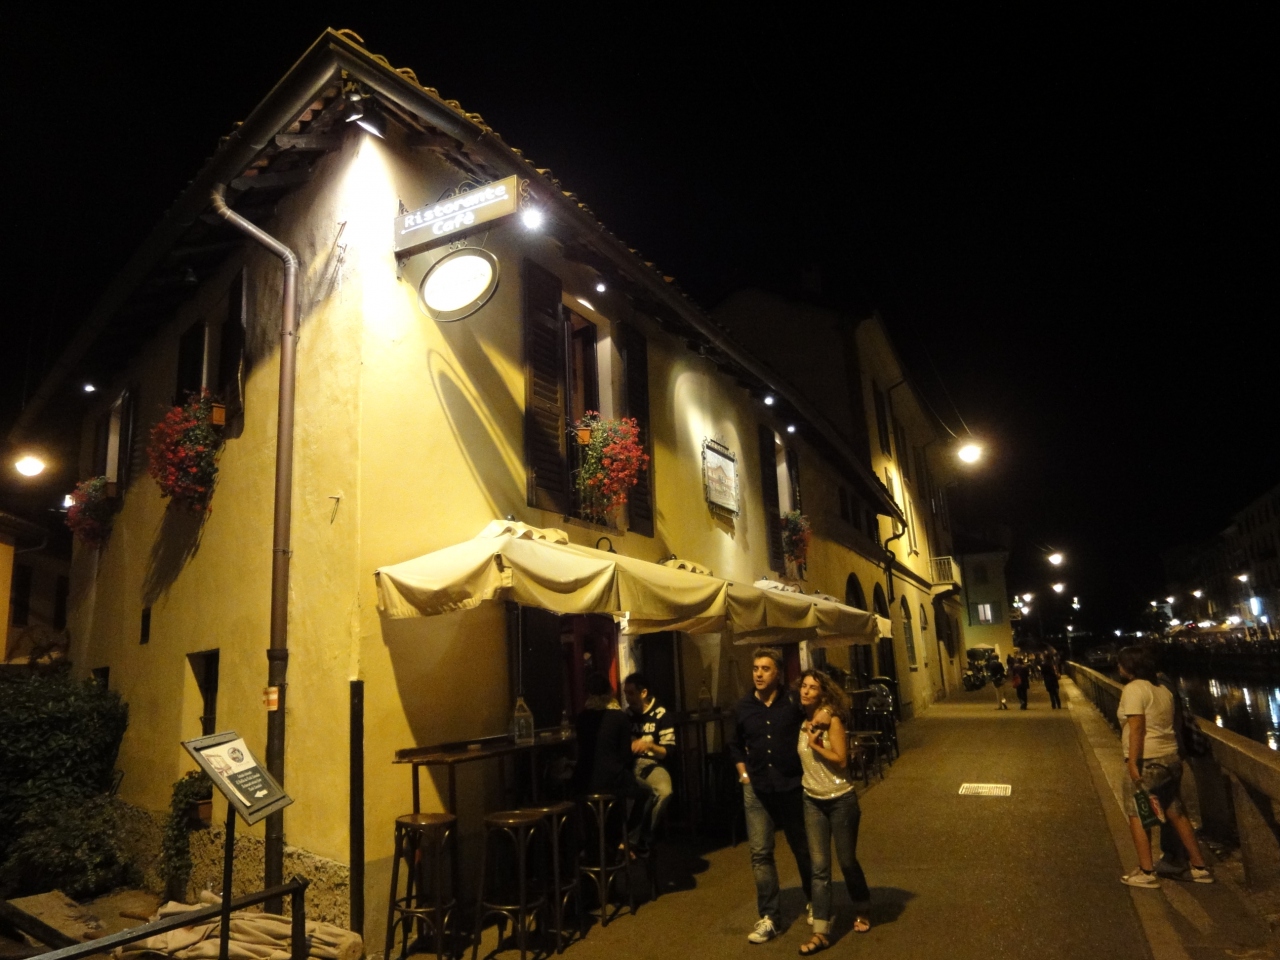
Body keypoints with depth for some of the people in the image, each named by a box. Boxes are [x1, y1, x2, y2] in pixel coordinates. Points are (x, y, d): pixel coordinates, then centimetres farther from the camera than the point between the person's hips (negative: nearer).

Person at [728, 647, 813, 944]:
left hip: (792, 786, -2)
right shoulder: (743, 707, 1)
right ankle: (768, 918, 13)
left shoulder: (794, 704, -9)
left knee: (803, 849, 14)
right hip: (757, 789, 2)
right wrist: (744, 774, 6)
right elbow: (734, 745, 14)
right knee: (760, 853, 2)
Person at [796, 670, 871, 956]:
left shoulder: (832, 719, -14)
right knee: (819, 867, 3)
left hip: (840, 800, -4)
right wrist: (808, 734, -9)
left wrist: (815, 743, -19)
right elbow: (800, 756, 7)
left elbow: (841, 760, -19)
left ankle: (861, 912, 37)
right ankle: (821, 932, 7)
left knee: (847, 861, 12)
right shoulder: (801, 722, 2)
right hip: (812, 801, 4)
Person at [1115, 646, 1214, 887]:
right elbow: (1165, 725, 16)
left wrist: (1132, 762, -20)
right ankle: (1200, 867, 23)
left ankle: (1146, 872, 2)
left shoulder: (1133, 689, -13)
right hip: (1171, 757, 9)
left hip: (1148, 761, -8)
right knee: (1176, 813, 17)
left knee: (1137, 814, 2)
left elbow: (1137, 728, -20)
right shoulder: (1162, 689, 13)